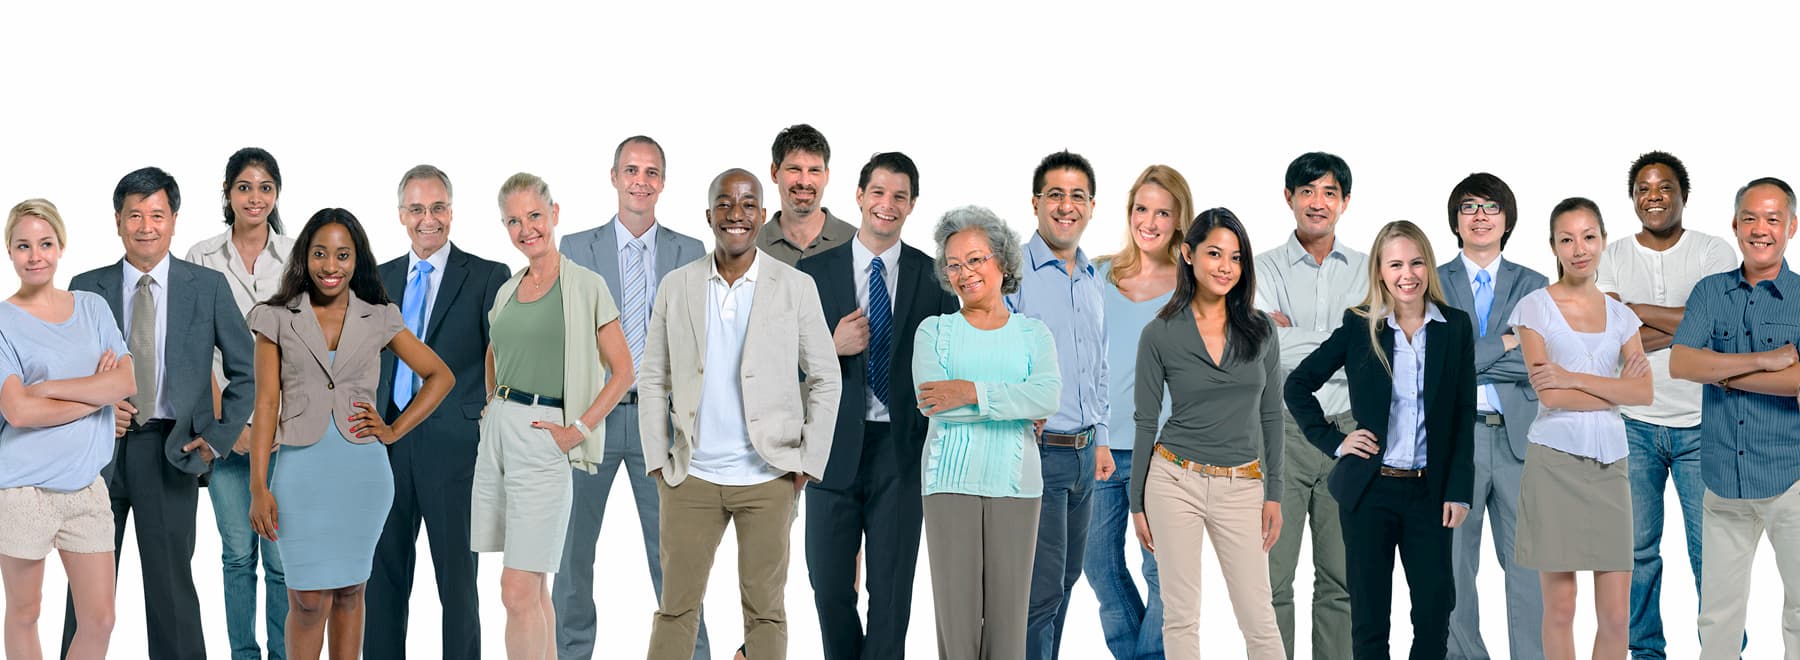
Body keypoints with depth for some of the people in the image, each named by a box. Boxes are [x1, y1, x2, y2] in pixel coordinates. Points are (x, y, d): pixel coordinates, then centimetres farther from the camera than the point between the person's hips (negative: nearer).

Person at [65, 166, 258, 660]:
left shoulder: (208, 287, 2)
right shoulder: (87, 288, 5)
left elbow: (246, 370, 5)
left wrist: (218, 438, -3)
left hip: (170, 450, -1)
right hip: (99, 447, 2)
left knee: (170, 579, 3)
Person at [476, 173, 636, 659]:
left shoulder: (586, 286, -5)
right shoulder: (508, 291, 13)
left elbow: (622, 371, -5)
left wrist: (578, 429, -11)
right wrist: (492, 407, 16)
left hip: (542, 436, -7)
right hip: (497, 432, 7)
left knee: (518, 591, -11)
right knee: (531, 587, 11)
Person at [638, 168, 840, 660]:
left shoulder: (796, 287, 0)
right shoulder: (677, 287, 4)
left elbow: (825, 378, 3)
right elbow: (654, 380, 8)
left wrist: (810, 463, -3)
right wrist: (657, 461, 1)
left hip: (769, 477, -1)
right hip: (692, 477, 1)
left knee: (765, 608, 4)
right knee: (677, 606, 4)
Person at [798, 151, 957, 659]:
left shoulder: (933, 275, 3)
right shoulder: (814, 271, 3)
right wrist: (832, 347, -14)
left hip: (903, 449, 0)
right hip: (836, 446, 1)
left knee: (892, 588, 5)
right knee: (829, 584, 7)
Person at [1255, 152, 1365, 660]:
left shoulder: (1367, 271, 11)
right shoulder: (1263, 270, 5)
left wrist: (1293, 335, -9)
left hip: (1348, 431, 2)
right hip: (1282, 431, -2)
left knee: (1341, 576, 6)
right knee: (1273, 575, -1)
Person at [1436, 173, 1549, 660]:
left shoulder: (1533, 286, 11)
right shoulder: (1433, 284, 6)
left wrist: (1468, 361, -10)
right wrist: (1504, 344, -9)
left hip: (1518, 437, 1)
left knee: (1528, 564, 1)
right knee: (1454, 567, 5)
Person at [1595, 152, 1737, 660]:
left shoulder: (1715, 253, 2)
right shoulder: (1612, 258, 5)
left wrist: (1633, 309, -10)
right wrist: (1684, 327, -13)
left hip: (1701, 424, -2)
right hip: (1633, 423, 2)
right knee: (1637, 550, 7)